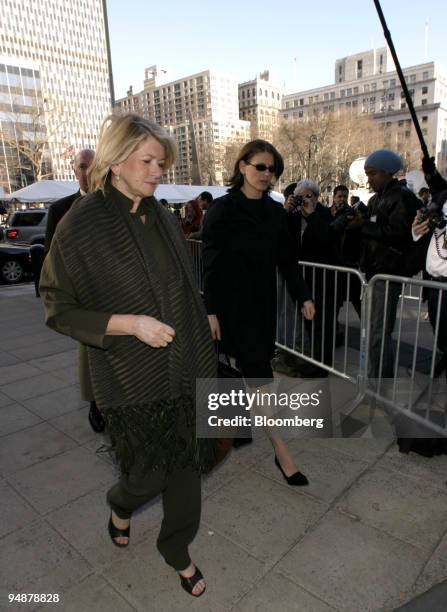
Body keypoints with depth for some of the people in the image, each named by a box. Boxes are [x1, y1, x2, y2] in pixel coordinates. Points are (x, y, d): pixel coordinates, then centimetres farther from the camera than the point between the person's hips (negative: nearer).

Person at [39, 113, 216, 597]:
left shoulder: (162, 217, 4)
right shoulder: (80, 225, -13)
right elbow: (58, 308, -9)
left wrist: (201, 339, 14)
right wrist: (131, 323, -20)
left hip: (186, 370, 5)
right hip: (133, 380, -5)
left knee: (186, 468, 14)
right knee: (149, 475, 11)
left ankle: (177, 549, 42)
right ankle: (121, 505, 49)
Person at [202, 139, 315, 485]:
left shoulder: (276, 212, 7)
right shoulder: (223, 210, -9)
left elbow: (287, 259, 11)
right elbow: (212, 264, -11)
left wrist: (303, 296, 5)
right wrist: (211, 311, -14)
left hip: (264, 302, 6)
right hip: (234, 304, -6)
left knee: (255, 369, 12)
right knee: (260, 374, -6)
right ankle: (281, 451, 2)